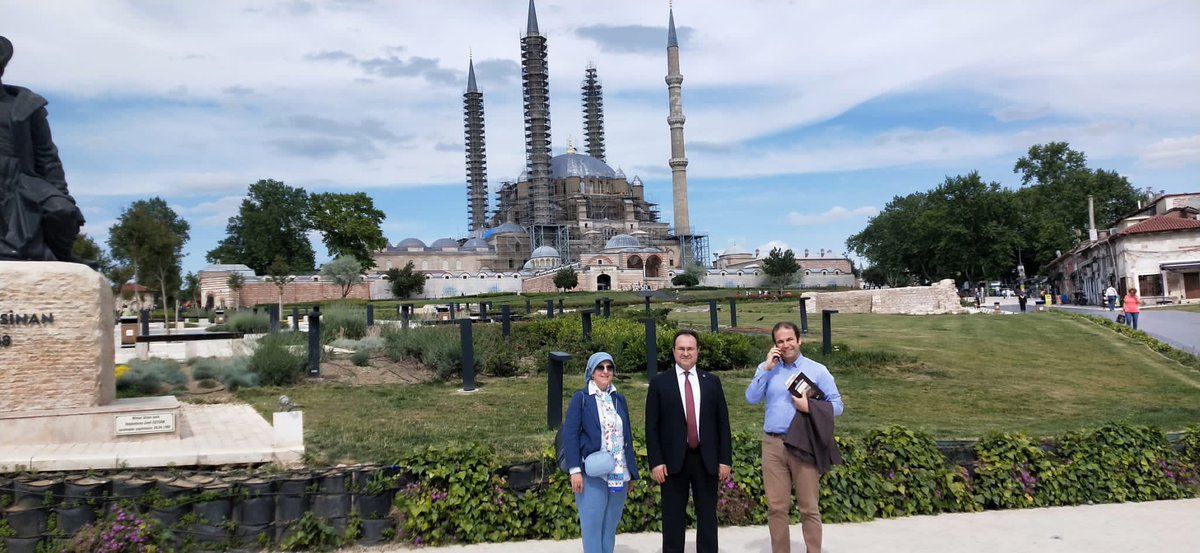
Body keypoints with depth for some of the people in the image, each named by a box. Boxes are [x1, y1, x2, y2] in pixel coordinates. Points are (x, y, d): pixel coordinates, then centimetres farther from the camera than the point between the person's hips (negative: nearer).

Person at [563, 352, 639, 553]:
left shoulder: (619, 399, 12)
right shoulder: (580, 398, -1)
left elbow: (627, 437, 15)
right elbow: (570, 434, -6)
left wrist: (631, 473, 12)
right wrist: (575, 470, -15)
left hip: (619, 474, 4)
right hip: (593, 474, -4)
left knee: (611, 526, 10)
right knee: (592, 526, 0)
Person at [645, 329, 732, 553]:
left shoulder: (712, 381, 8)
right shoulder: (659, 383, 1)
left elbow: (722, 422, 7)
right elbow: (651, 426, -1)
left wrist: (725, 459, 1)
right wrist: (656, 462, -8)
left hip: (706, 459, 2)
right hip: (674, 460, -2)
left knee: (707, 517, 8)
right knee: (673, 519, 5)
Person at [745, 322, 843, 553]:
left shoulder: (817, 370, 3)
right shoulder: (766, 368, 10)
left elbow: (837, 406, 1)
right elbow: (751, 398, -3)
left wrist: (809, 406, -14)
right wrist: (767, 368, -7)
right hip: (773, 445, 2)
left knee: (809, 508, 3)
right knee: (776, 507, 7)